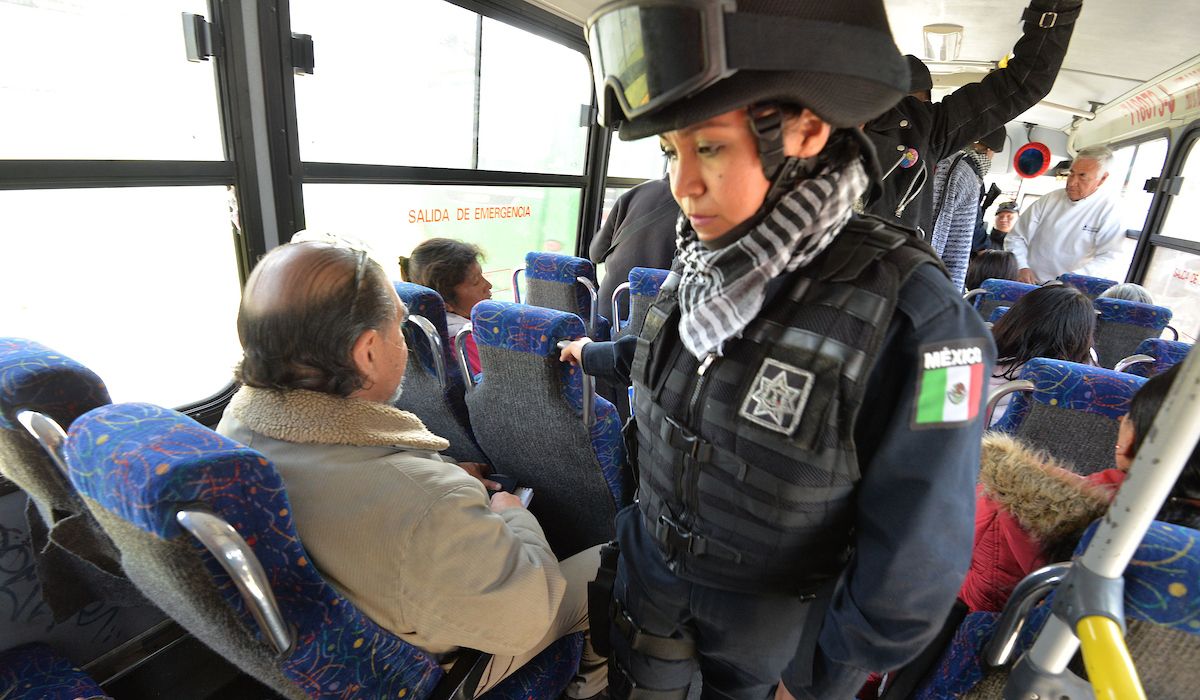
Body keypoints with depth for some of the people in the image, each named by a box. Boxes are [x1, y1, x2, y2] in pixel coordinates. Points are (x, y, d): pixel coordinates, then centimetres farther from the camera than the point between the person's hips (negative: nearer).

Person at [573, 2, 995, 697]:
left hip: (769, 624, -4)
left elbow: (914, 563, -21)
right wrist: (597, 355, 27)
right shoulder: (703, 265, -12)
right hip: (650, 570, 5)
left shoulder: (910, 317, -29)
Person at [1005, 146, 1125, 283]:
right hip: (1029, 284, 1)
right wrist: (1021, 267, -8)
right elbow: (1016, 238, 8)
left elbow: (1106, 257, -6)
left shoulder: (1109, 209, 0)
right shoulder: (1049, 200, 6)